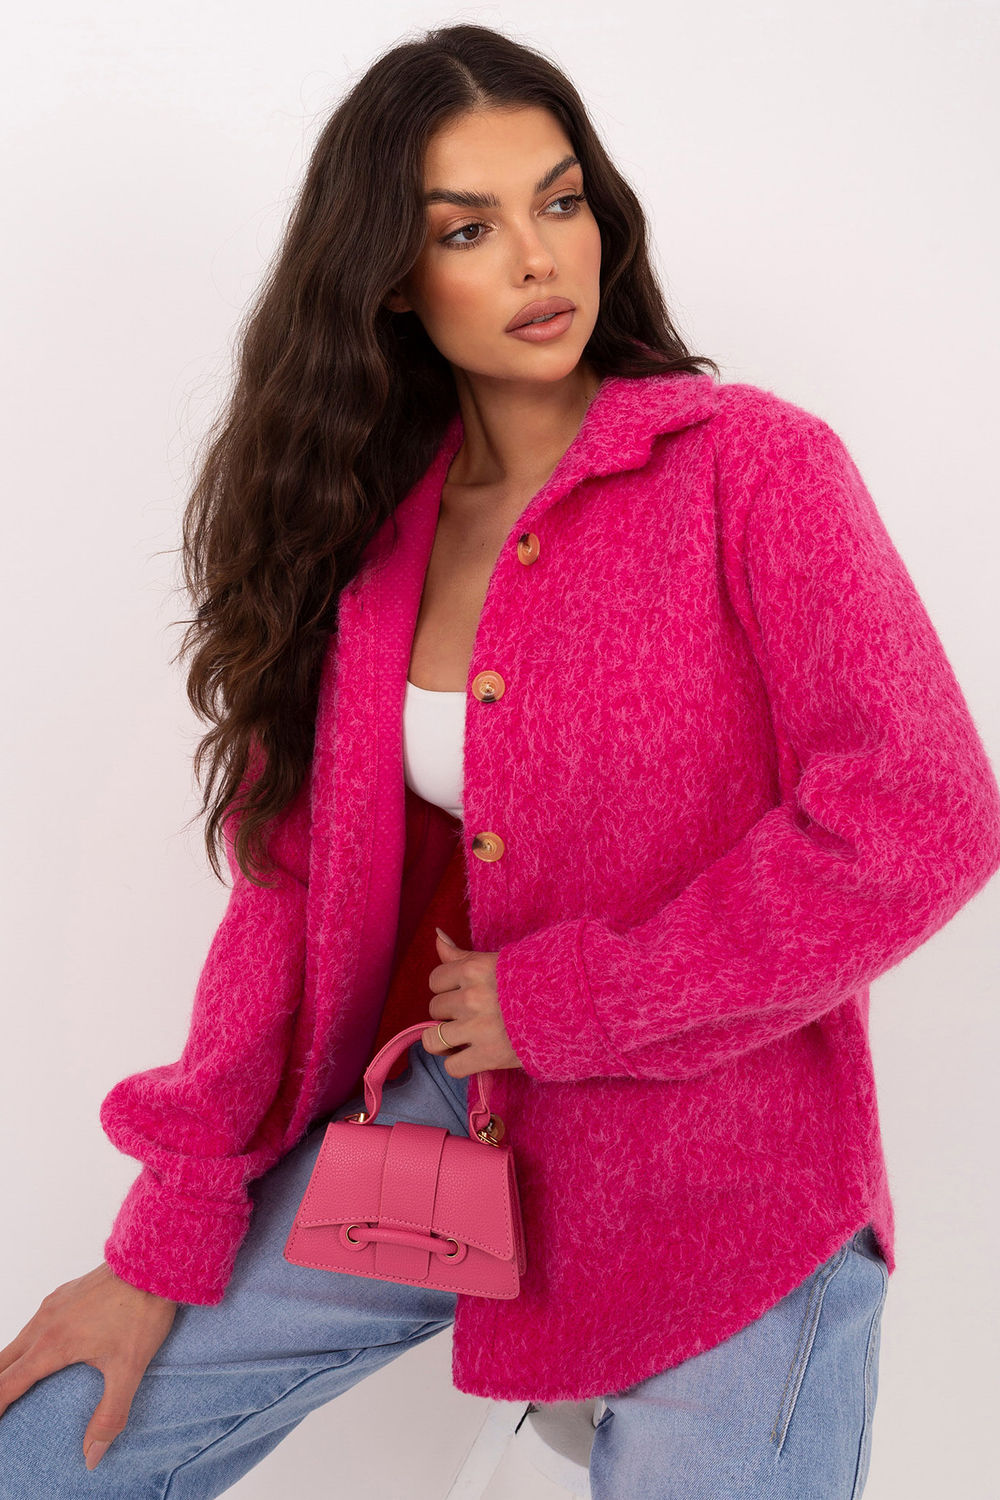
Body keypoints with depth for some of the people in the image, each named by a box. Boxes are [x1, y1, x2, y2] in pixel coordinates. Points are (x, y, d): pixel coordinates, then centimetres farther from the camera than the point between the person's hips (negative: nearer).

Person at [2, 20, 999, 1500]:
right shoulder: (363, 522, 5)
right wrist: (165, 1250, 1)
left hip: (717, 1178, -3)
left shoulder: (752, 464, -8)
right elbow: (291, 882, 4)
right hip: (432, 1117, 4)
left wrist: (556, 1004, -13)